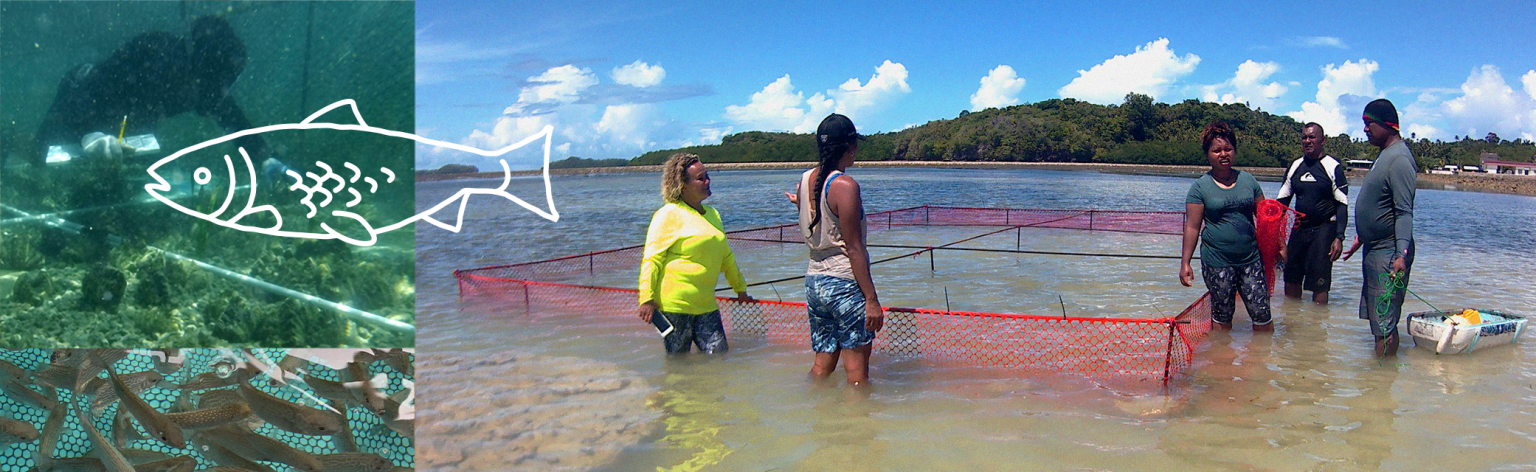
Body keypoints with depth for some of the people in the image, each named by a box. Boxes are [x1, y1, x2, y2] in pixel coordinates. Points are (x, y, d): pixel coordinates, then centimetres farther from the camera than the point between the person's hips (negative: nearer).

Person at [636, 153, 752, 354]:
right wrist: (647, 299, -17)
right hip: (674, 306, -6)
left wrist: (740, 289, 32)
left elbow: (726, 256, 27)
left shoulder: (712, 214, 16)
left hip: (706, 306, 7)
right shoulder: (669, 215, -7)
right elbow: (651, 259, -10)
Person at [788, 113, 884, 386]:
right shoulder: (844, 185, -15)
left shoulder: (805, 180, 7)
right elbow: (853, 248, -16)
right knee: (857, 366, 2)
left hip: (814, 280, 7)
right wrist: (872, 300, -14)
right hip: (844, 283, -7)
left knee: (823, 363, 15)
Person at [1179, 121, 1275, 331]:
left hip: (1251, 259, 3)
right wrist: (1185, 262, -6)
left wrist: (1278, 245, 10)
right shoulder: (1201, 186, -1)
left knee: (1262, 316, 0)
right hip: (1218, 262, -3)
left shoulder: (1248, 180, 9)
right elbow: (1192, 227, -2)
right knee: (1222, 318, 5)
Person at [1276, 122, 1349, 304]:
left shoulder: (1333, 167, -5)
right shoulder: (1295, 166, 9)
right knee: (1291, 277, 9)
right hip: (1300, 227, 5)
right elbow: (1282, 201, 13)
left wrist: (1339, 237, -14)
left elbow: (1342, 205, -6)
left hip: (1324, 229, -5)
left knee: (1319, 282, -6)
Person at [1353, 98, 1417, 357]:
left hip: (1388, 253, -10)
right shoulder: (1384, 155, 14)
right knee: (1376, 317, 16)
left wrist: (1401, 255, -30)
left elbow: (1405, 212, -23)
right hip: (1374, 249, 10)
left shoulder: (1399, 159, -17)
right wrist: (1361, 237, 27)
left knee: (1384, 321, -8)